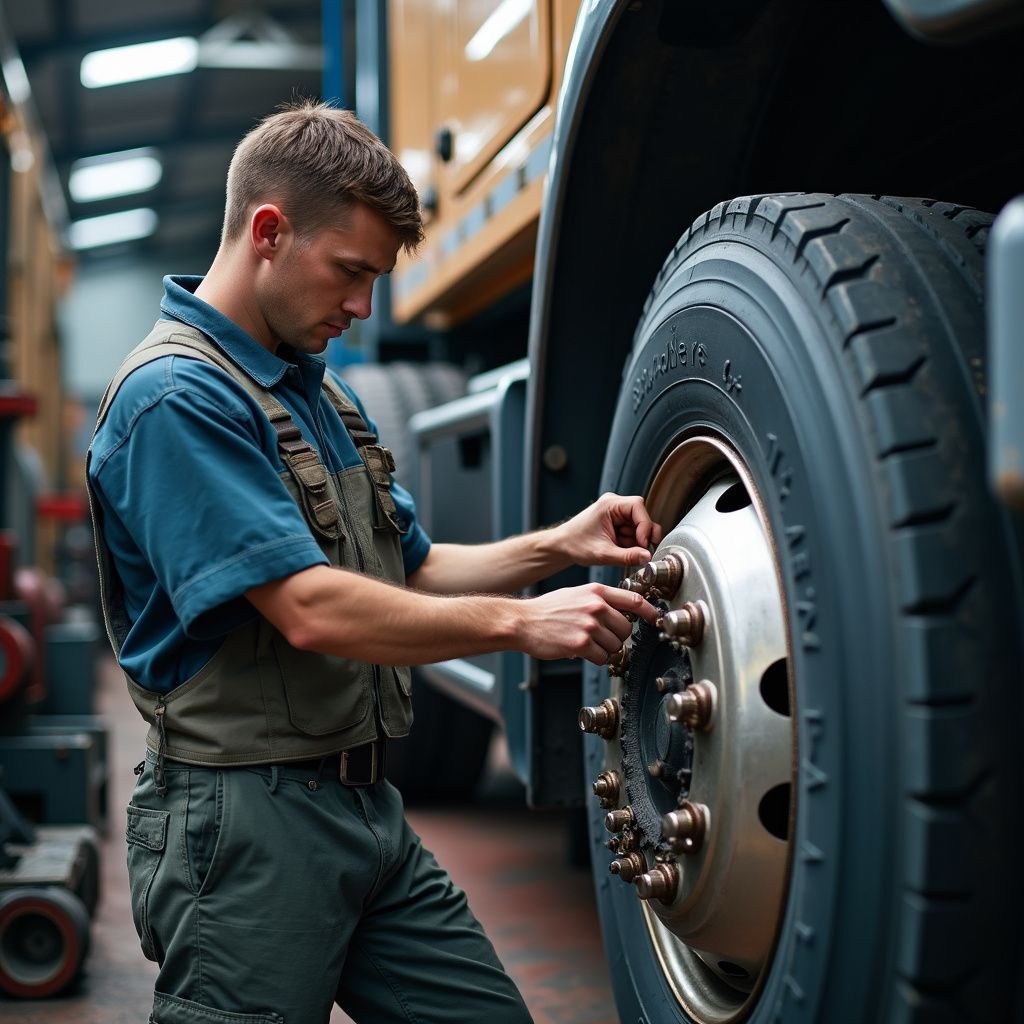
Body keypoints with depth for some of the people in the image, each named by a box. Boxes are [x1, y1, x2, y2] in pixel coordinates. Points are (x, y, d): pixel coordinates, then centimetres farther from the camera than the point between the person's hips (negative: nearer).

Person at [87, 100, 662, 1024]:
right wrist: (520, 622, -18)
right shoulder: (176, 397, -17)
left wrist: (559, 547, 2)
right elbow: (312, 611, -24)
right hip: (244, 817, -9)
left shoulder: (315, 389, 14)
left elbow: (411, 569, 16)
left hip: (368, 805, 9)